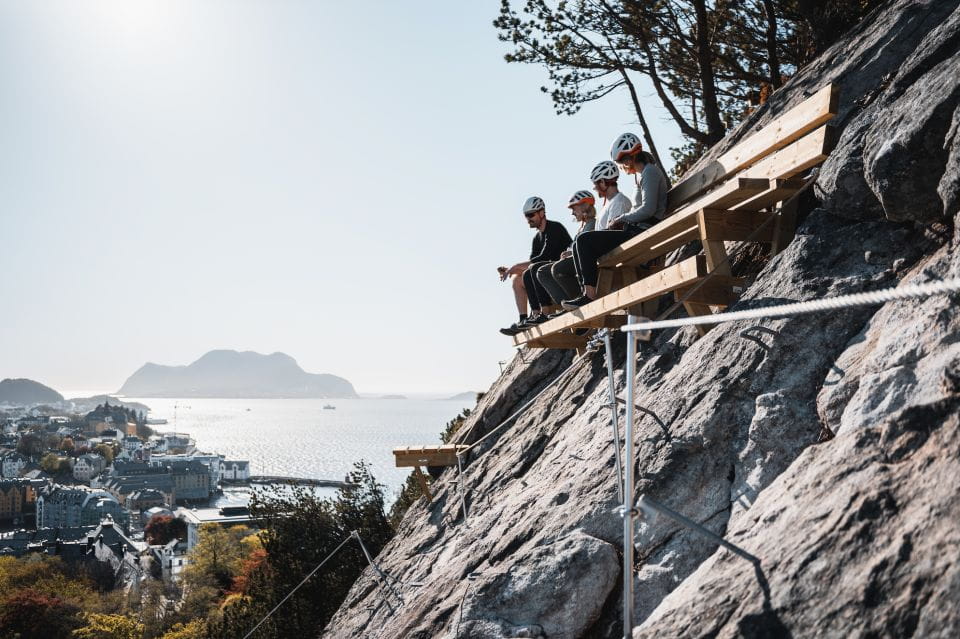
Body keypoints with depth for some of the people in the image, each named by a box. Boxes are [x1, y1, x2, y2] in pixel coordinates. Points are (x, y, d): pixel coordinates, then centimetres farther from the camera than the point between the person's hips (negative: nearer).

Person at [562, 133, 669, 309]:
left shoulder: (649, 171, -8)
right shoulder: (641, 174, 22)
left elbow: (648, 209, -20)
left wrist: (620, 219, -10)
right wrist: (619, 219, 6)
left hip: (642, 233, -10)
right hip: (635, 230, 10)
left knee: (585, 240, -18)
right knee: (580, 246, 4)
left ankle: (591, 295, -18)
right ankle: (586, 291, -6)